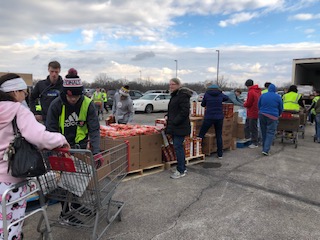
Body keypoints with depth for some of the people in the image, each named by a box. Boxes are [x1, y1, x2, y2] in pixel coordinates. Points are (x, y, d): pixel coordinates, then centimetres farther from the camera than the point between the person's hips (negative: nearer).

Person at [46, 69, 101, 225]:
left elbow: (94, 129, -18)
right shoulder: (56, 105, -18)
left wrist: (96, 151, -28)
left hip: (80, 146, 3)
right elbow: (51, 130, -13)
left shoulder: (87, 104, -16)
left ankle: (76, 204, 39)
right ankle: (64, 213, 18)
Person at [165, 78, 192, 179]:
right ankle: (183, 168, 25)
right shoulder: (175, 95, 18)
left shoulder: (183, 95, -14)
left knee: (178, 147, -6)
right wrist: (168, 116, 9)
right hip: (174, 127, 10)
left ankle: (181, 171, 4)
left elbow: (184, 111, -22)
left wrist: (174, 122, -21)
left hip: (180, 127, -10)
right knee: (178, 147, 14)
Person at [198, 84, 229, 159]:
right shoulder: (220, 94, 6)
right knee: (219, 136, 12)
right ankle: (220, 154, 17)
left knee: (201, 134, 7)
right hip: (219, 118, 3)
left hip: (209, 117, -3)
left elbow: (203, 104, 12)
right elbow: (227, 98, 27)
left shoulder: (207, 94, 0)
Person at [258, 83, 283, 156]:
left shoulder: (262, 95, 4)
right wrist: (278, 115, 24)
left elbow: (258, 106, 11)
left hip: (262, 115, 3)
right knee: (270, 133, -2)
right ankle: (266, 150, -12)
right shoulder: (278, 97, -2)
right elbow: (281, 108, 6)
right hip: (272, 117, -3)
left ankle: (264, 148, 21)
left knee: (264, 132, 13)